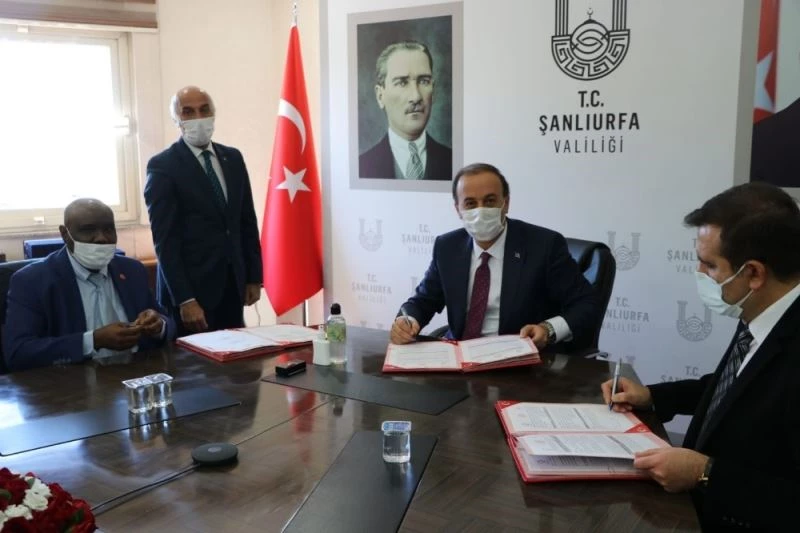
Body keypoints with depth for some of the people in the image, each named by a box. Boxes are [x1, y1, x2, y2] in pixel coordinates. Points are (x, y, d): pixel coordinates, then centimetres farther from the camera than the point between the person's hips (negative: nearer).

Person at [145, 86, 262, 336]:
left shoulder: (233, 158, 10)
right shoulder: (162, 166, -8)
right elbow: (165, 240, -12)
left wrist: (254, 277, 9)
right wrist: (185, 299, -18)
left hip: (233, 284, 5)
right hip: (190, 288, -5)